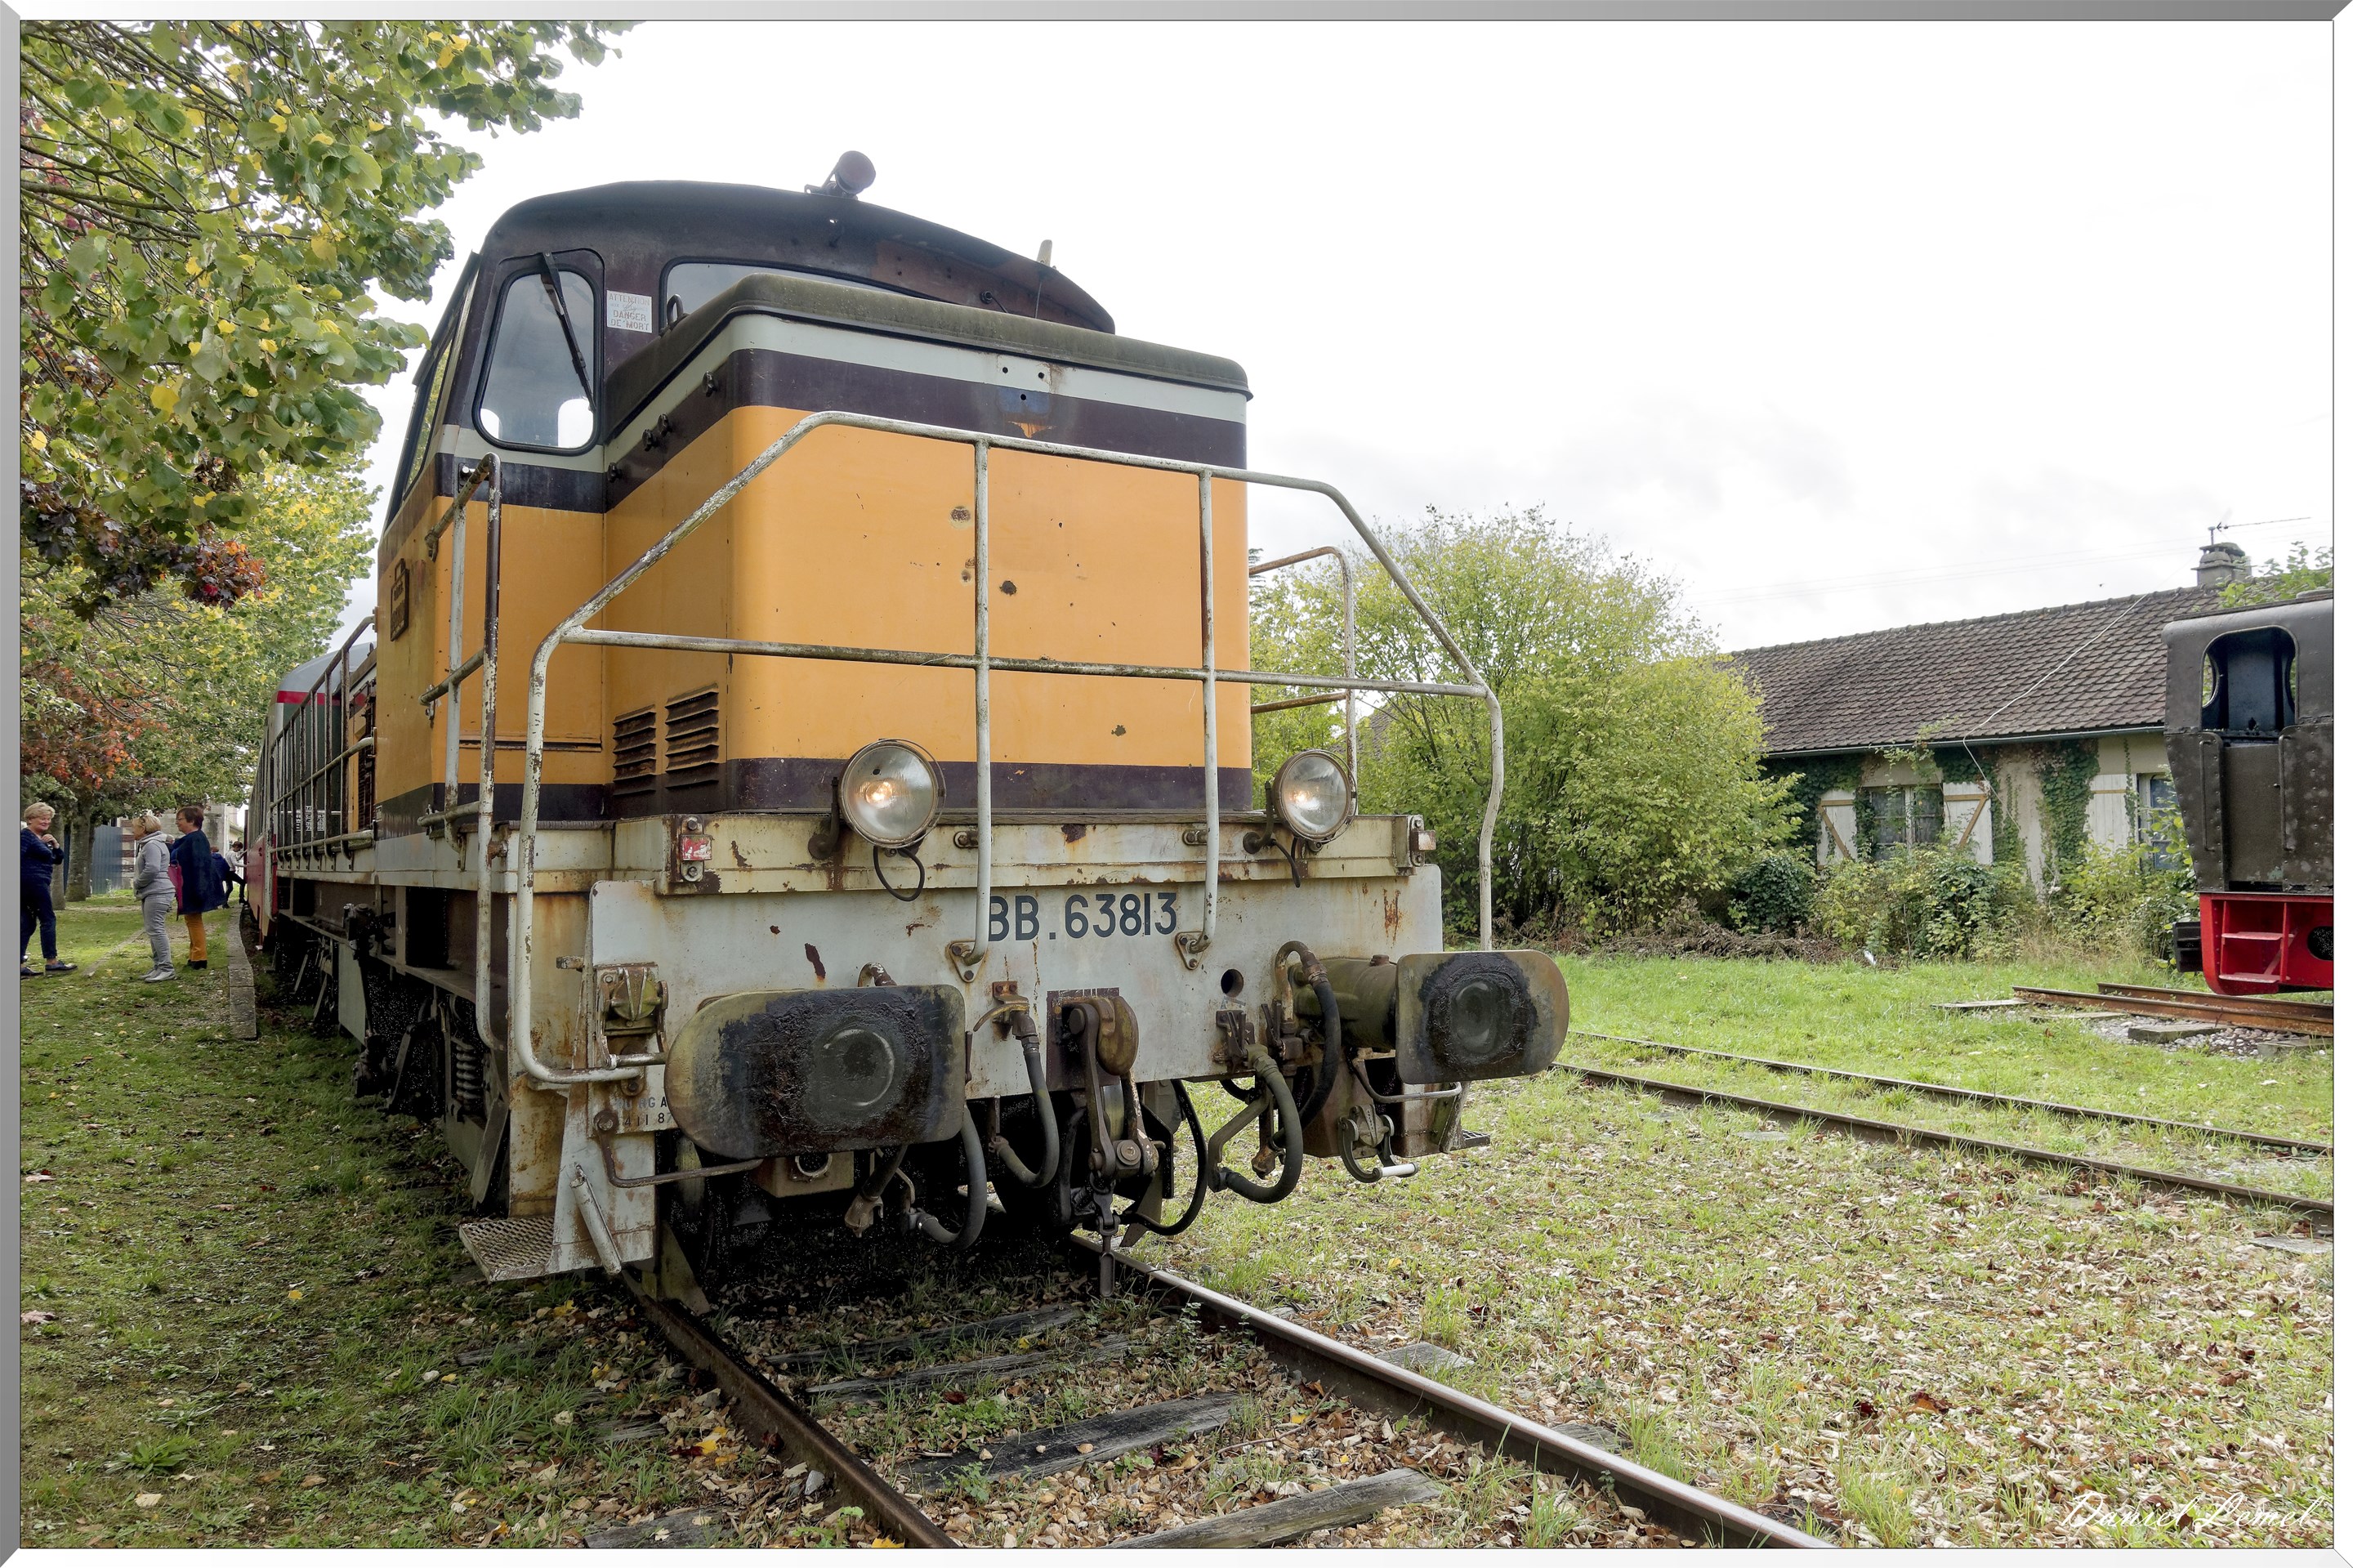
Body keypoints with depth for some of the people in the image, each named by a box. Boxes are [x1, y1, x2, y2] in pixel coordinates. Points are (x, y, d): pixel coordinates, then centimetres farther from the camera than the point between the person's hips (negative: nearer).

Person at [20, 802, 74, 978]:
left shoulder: (42, 838, 20)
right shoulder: (25, 835, -8)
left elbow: (58, 859, 20)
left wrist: (54, 844, 5)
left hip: (36, 884, 10)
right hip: (33, 882, -10)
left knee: (28, 923, 8)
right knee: (48, 919, -7)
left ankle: (20, 965, 8)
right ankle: (52, 962, -7)